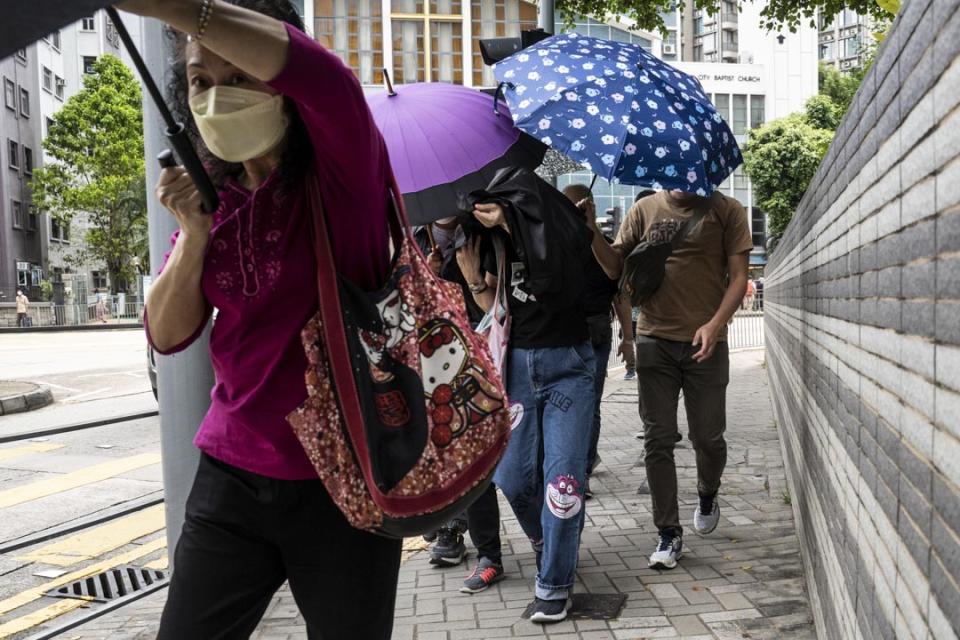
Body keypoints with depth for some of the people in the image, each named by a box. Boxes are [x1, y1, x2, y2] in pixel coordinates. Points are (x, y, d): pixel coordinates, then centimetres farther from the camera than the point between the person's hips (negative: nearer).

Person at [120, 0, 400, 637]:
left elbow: (317, 72, -33)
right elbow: (168, 336, 5)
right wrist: (195, 233, -10)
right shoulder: (214, 198, 6)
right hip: (232, 474, 5)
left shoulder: (341, 171, -10)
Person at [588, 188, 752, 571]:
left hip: (705, 343, -1)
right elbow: (616, 267, 7)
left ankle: (707, 496, 39)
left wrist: (715, 324, -17)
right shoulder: (645, 210, 8)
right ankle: (669, 533, 13)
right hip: (655, 340, 2)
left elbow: (738, 276, -2)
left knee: (707, 437, 7)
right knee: (658, 440, 2)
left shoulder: (726, 210, 2)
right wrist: (591, 233, -11)